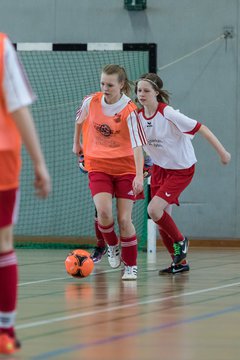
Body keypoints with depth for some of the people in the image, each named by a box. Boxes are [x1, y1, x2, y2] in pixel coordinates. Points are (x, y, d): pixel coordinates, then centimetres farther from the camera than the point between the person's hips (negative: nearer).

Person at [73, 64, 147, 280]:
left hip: (125, 167, -2)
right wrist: (77, 143, 29)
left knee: (124, 219, -4)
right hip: (98, 166, 2)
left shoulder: (129, 110, -17)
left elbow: (137, 144, -23)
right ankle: (112, 246, 12)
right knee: (104, 212, -19)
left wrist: (139, 175, -33)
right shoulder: (91, 101, -6)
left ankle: (131, 265, 13)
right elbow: (80, 120, 17)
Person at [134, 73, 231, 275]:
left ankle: (180, 241, 7)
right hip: (159, 168, 7)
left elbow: (201, 129, -20)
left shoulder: (168, 114, -23)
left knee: (154, 210, -20)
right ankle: (180, 262, 19)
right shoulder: (138, 116, -5)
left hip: (181, 169, -7)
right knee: (161, 217, 4)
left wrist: (222, 152, -19)